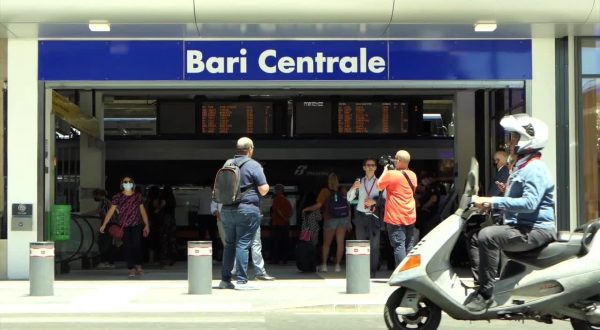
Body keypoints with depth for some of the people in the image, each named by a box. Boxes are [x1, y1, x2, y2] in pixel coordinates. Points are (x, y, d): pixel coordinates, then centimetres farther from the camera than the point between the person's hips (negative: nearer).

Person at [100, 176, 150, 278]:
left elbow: (142, 211, 10)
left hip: (137, 225, 1)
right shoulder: (118, 197, 0)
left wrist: (146, 225, 8)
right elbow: (111, 211, -3)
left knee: (137, 244, -10)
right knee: (127, 246, -4)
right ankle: (131, 268, 2)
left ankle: (138, 265, 9)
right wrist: (104, 225, -9)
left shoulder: (138, 196, 5)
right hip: (124, 226, 0)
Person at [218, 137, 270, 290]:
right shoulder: (253, 165, -8)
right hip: (247, 210, -6)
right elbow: (264, 190, -11)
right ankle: (241, 281, -5)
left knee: (229, 244, 14)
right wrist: (266, 186, 9)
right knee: (243, 244, -5)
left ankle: (225, 279, 17)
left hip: (227, 210, 6)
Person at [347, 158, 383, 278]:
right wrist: (353, 188, -12)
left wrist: (375, 201, -17)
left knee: (374, 245, -7)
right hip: (361, 215, 2)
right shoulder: (359, 181, 10)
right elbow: (349, 199, 5)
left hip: (374, 216, -2)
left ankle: (372, 272, -4)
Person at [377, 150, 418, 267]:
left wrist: (385, 170, 13)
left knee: (399, 246, -7)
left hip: (395, 218, -6)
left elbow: (379, 185, 0)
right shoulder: (412, 175, 6)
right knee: (409, 246, 11)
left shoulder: (391, 174, -14)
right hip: (410, 217, 6)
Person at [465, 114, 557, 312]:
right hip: (522, 227, 11)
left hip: (536, 230, -11)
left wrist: (494, 201, -27)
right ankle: (478, 280, 7)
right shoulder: (522, 167, 19)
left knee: (487, 236, -29)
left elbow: (529, 203, -28)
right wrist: (489, 203, 10)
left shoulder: (535, 169, -14)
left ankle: (485, 293, -25)